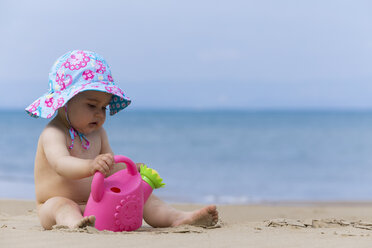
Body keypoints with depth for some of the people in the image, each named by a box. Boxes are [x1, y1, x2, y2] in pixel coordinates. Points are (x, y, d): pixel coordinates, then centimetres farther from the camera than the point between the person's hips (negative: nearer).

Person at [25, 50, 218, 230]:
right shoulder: (54, 134, -15)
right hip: (53, 207, -7)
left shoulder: (97, 133, 12)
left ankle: (178, 218, -18)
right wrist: (90, 166, -56)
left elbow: (110, 168, 12)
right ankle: (75, 224, -69)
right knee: (59, 204, -39)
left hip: (98, 203, 7)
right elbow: (61, 164, -35)